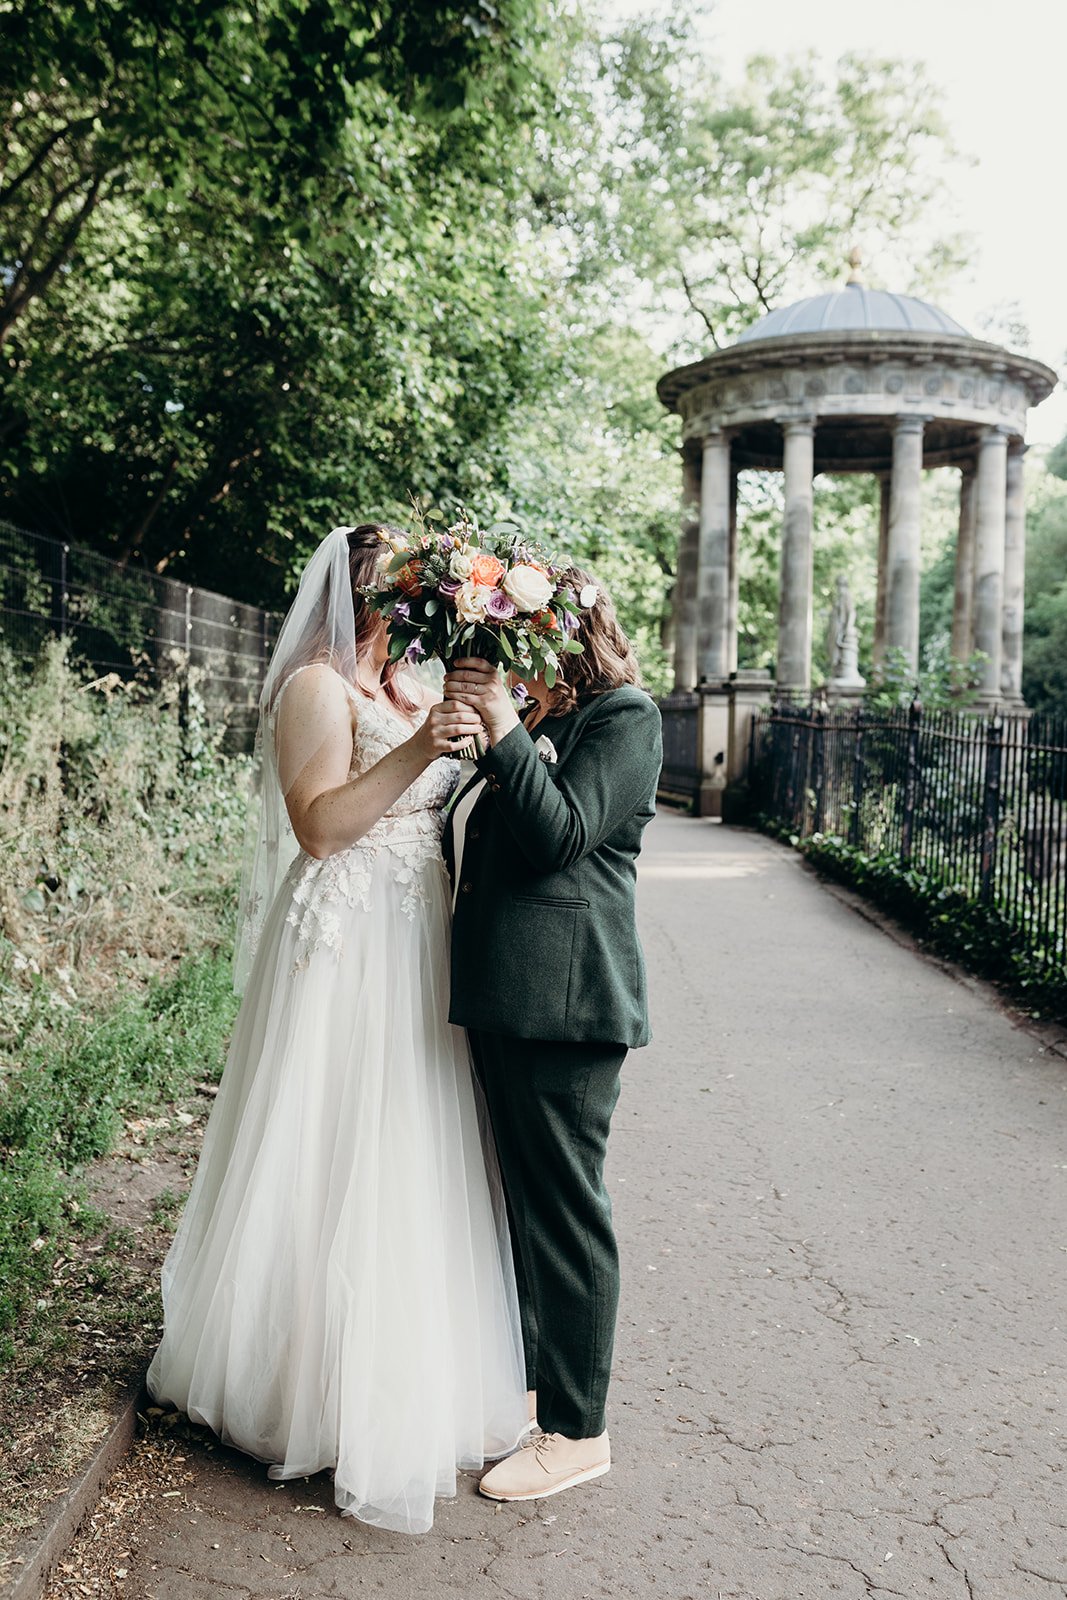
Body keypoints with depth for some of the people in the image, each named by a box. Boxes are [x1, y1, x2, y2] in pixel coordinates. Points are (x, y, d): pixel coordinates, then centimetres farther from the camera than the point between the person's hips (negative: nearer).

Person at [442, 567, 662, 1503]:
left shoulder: (625, 717, -7)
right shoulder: (535, 723, 15)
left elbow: (562, 834, -19)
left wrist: (507, 731, -20)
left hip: (565, 997, -9)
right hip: (504, 995, 9)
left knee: (563, 1208, 1)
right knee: (521, 1197, 19)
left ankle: (577, 1431, 15)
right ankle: (530, 1376, 37)